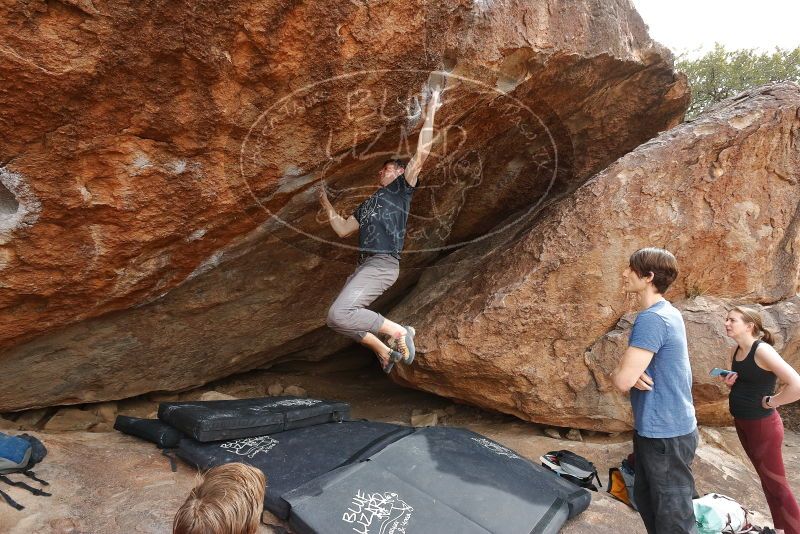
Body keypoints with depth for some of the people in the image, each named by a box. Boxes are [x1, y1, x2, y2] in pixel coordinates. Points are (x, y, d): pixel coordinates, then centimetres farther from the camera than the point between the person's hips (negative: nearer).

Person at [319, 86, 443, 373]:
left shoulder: (401, 188, 9)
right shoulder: (367, 203, 30)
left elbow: (421, 153, -3)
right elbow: (342, 229, 26)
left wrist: (429, 113, -1)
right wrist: (325, 202, 28)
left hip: (383, 263, -9)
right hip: (364, 265, 9)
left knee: (339, 314, -24)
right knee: (338, 319, 9)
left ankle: (400, 332, -11)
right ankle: (384, 351, 15)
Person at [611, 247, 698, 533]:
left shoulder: (651, 318, -24)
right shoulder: (666, 312, 8)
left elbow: (622, 380, -26)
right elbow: (633, 364, 13)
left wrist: (617, 372, -4)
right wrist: (630, 371, -10)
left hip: (666, 434, -10)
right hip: (654, 428, 10)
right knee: (646, 500, 23)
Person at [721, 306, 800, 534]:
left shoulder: (762, 350, -21)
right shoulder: (737, 351, 3)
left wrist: (771, 402, -18)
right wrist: (730, 381, -4)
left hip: (763, 425, -8)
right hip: (742, 423, 8)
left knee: (776, 484, 4)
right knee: (765, 478, 20)